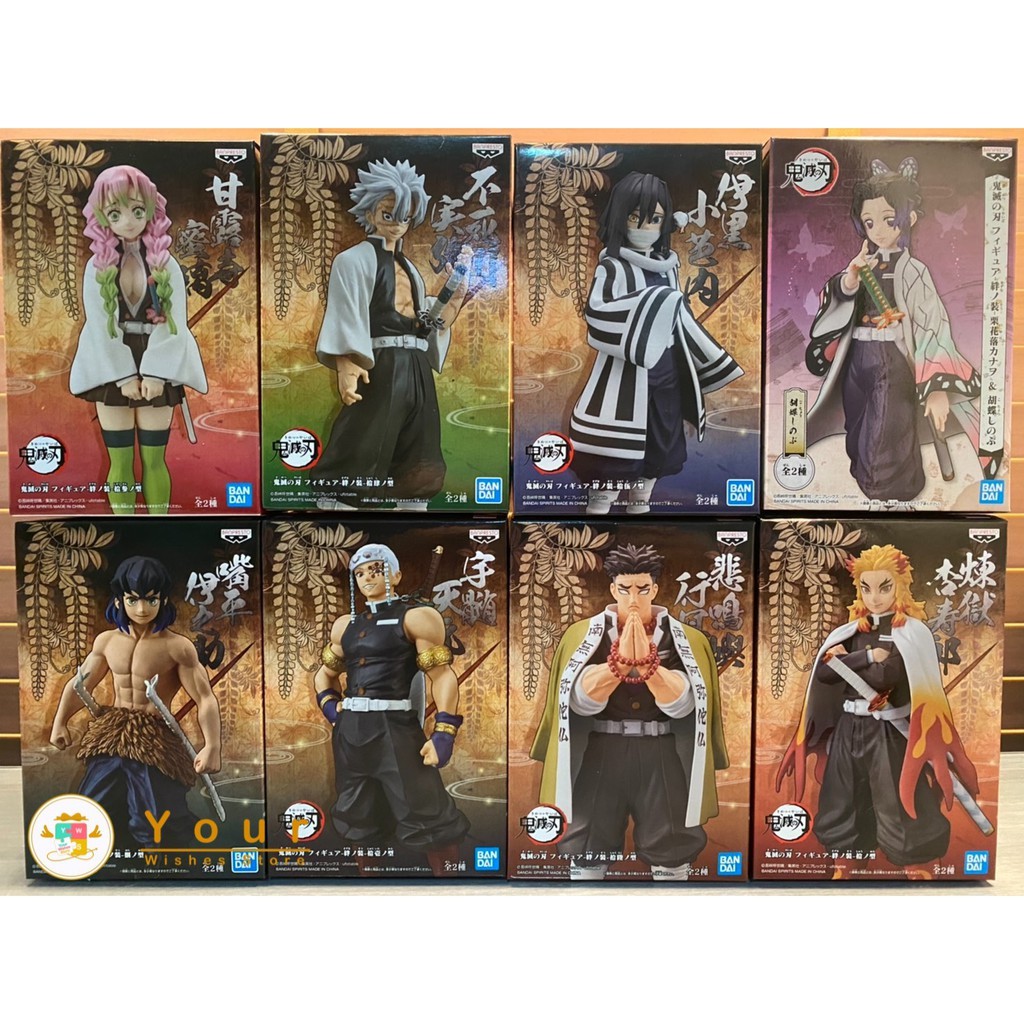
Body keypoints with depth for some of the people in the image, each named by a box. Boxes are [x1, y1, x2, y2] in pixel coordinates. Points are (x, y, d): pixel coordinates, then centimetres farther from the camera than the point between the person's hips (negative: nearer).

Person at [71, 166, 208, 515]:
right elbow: (99, 325, -4)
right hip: (113, 369, 1)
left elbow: (175, 321, -7)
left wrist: (154, 373, -17)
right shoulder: (97, 266, 2)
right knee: (120, 460, 4)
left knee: (154, 459, 4)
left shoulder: (165, 265, 2)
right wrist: (125, 375, -14)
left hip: (156, 369, 0)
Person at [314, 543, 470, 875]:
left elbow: (443, 675, -10)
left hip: (395, 728, -7)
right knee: (359, 821, 18)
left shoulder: (416, 616, -3)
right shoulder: (345, 625, 16)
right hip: (349, 732, 7)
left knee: (426, 819, -5)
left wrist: (444, 733, -19)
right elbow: (325, 673, 28)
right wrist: (329, 706, 8)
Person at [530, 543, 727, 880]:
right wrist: (620, 661, -27)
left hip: (664, 759, 0)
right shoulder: (584, 633, 0)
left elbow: (682, 704, -12)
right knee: (587, 855, 8)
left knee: (671, 856, 9)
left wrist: (648, 664, -28)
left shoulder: (685, 639, 1)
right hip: (599, 757, 0)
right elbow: (581, 701, -12)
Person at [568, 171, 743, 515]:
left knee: (657, 454, 14)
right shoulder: (611, 267, -8)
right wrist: (644, 308, -30)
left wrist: (716, 365, 18)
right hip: (624, 378, -6)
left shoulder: (668, 265, 10)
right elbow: (596, 319, -21)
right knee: (612, 459, -3)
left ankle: (641, 504, 28)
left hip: (666, 377, 7)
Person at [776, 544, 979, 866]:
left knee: (896, 810, 1)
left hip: (889, 732, -5)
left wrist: (844, 661, -8)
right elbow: (823, 672, -7)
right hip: (849, 729, 5)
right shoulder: (852, 630, 7)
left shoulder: (912, 632, -8)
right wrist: (869, 655, -13)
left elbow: (884, 678, -21)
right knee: (843, 807, 12)